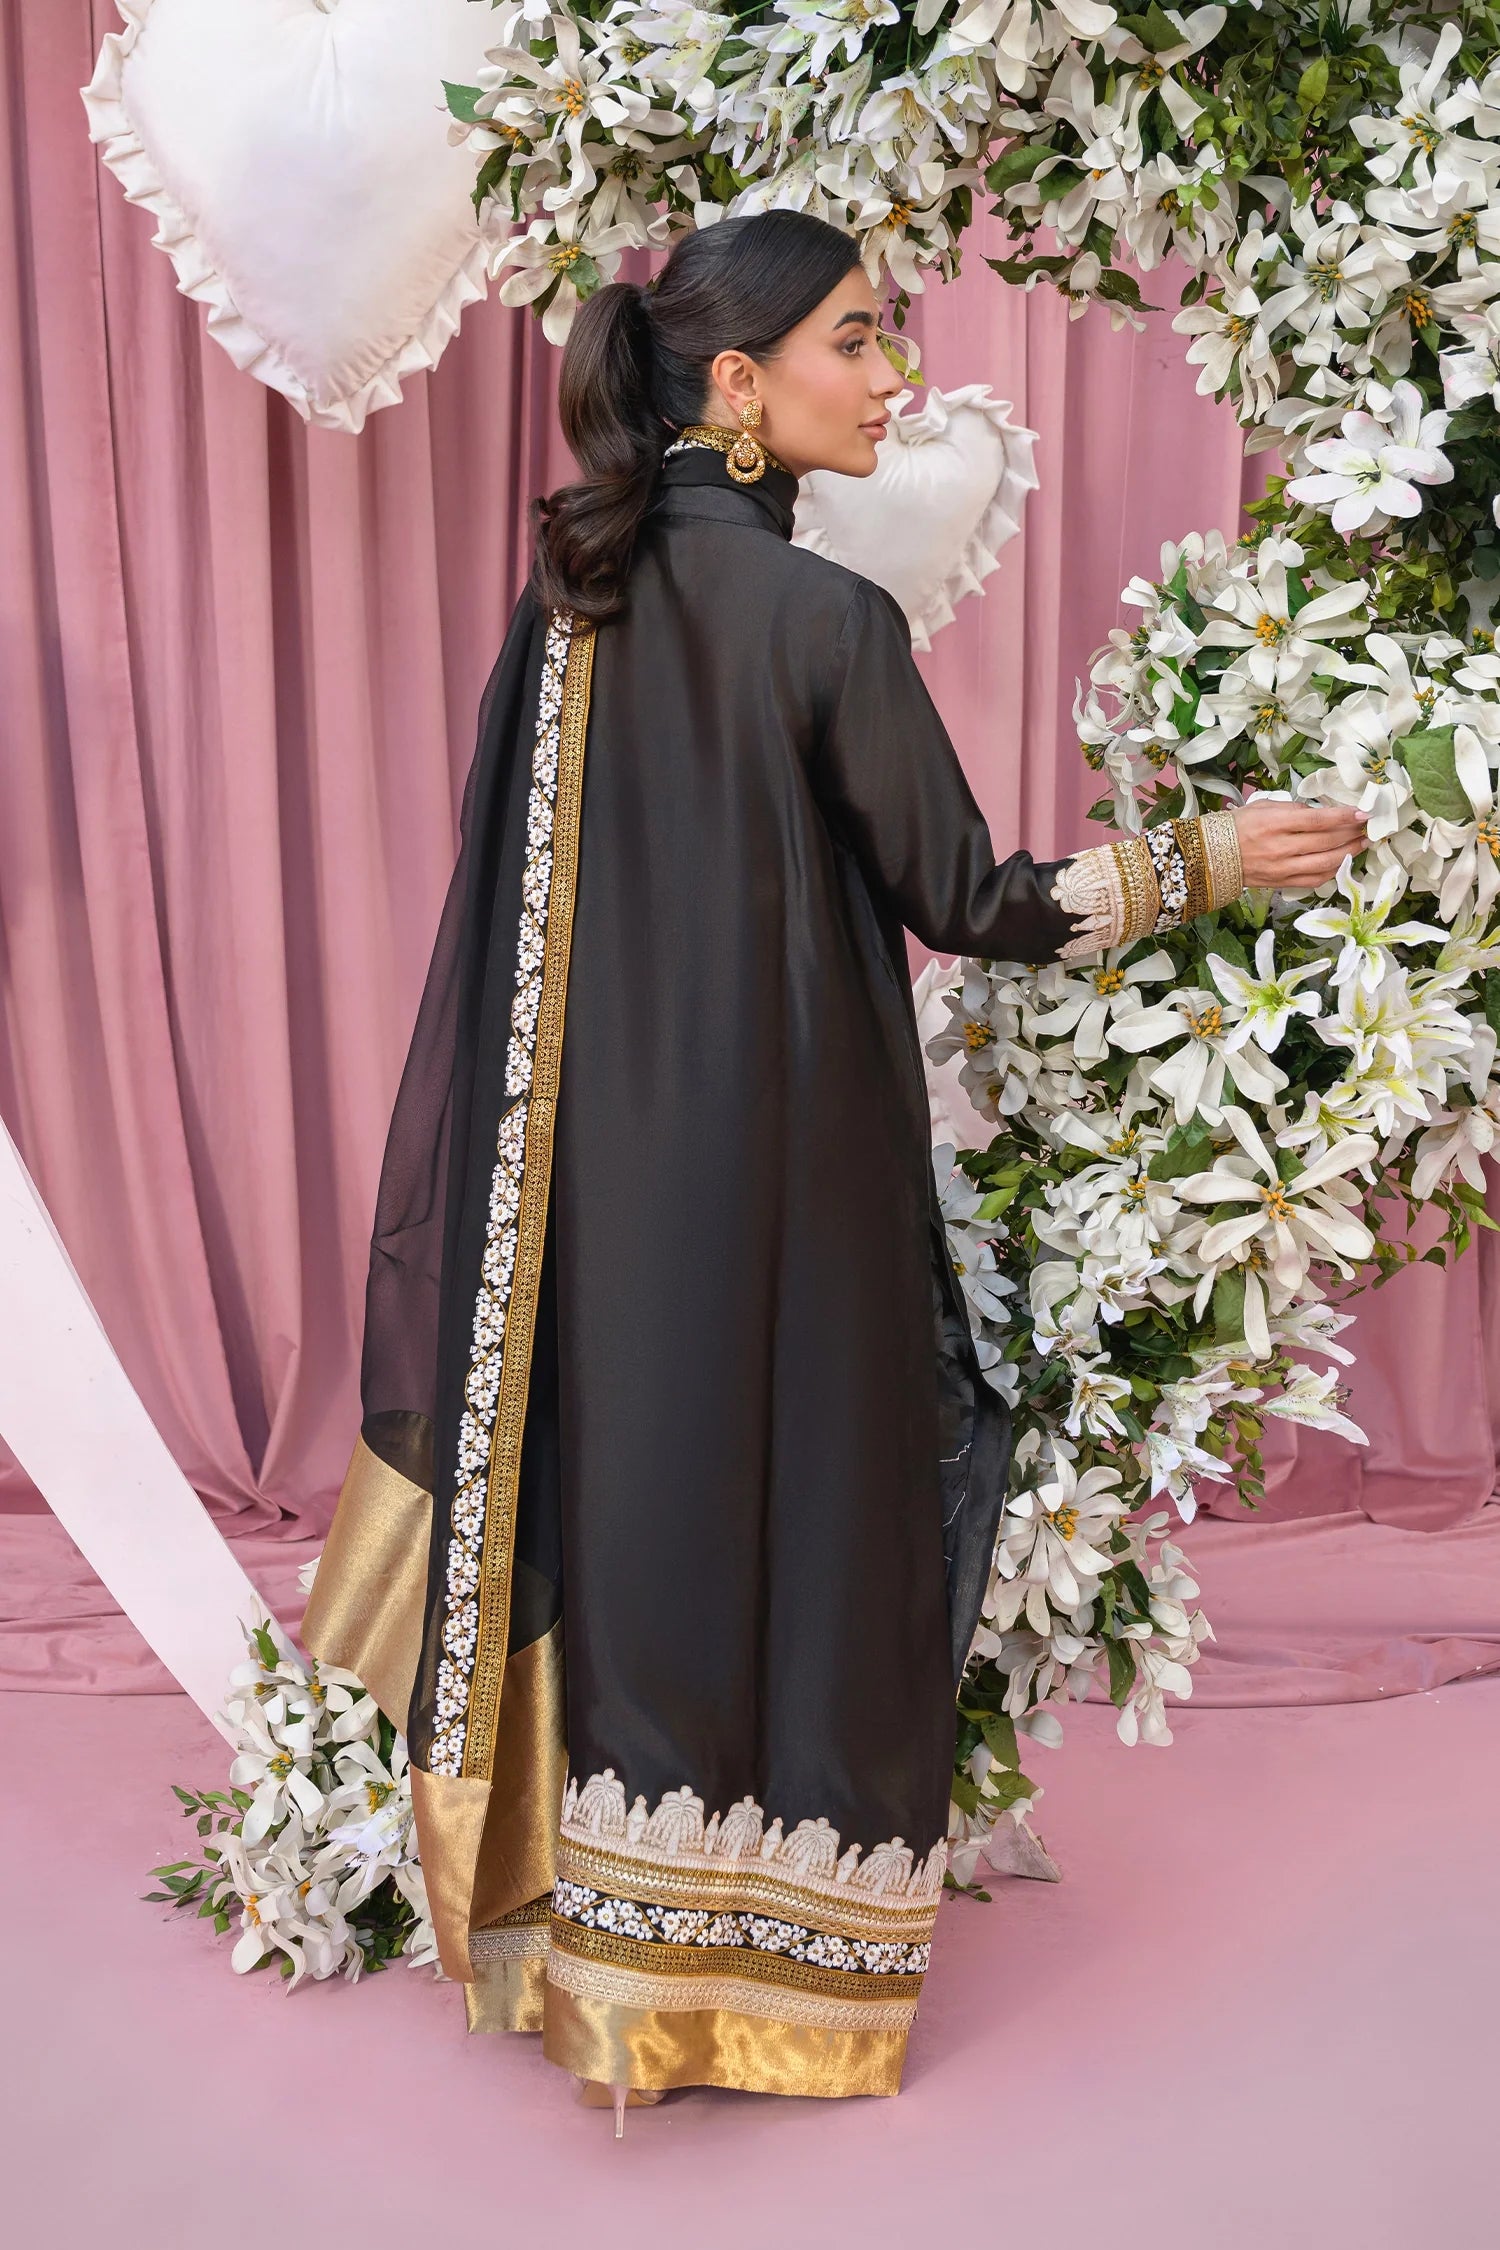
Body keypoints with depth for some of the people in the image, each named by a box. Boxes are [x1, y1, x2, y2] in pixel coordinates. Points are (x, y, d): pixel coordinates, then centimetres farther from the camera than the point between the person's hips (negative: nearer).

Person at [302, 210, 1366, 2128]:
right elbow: (965, 902, -11)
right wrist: (1201, 860, 0)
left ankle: (595, 1944, 33)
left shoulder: (568, 604, 5)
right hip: (777, 1164, -7)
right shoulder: (825, 619, -16)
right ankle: (749, 1971, 23)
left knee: (623, 1492, 17)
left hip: (597, 1158, 7)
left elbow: (512, 900, 9)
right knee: (785, 1502, 7)